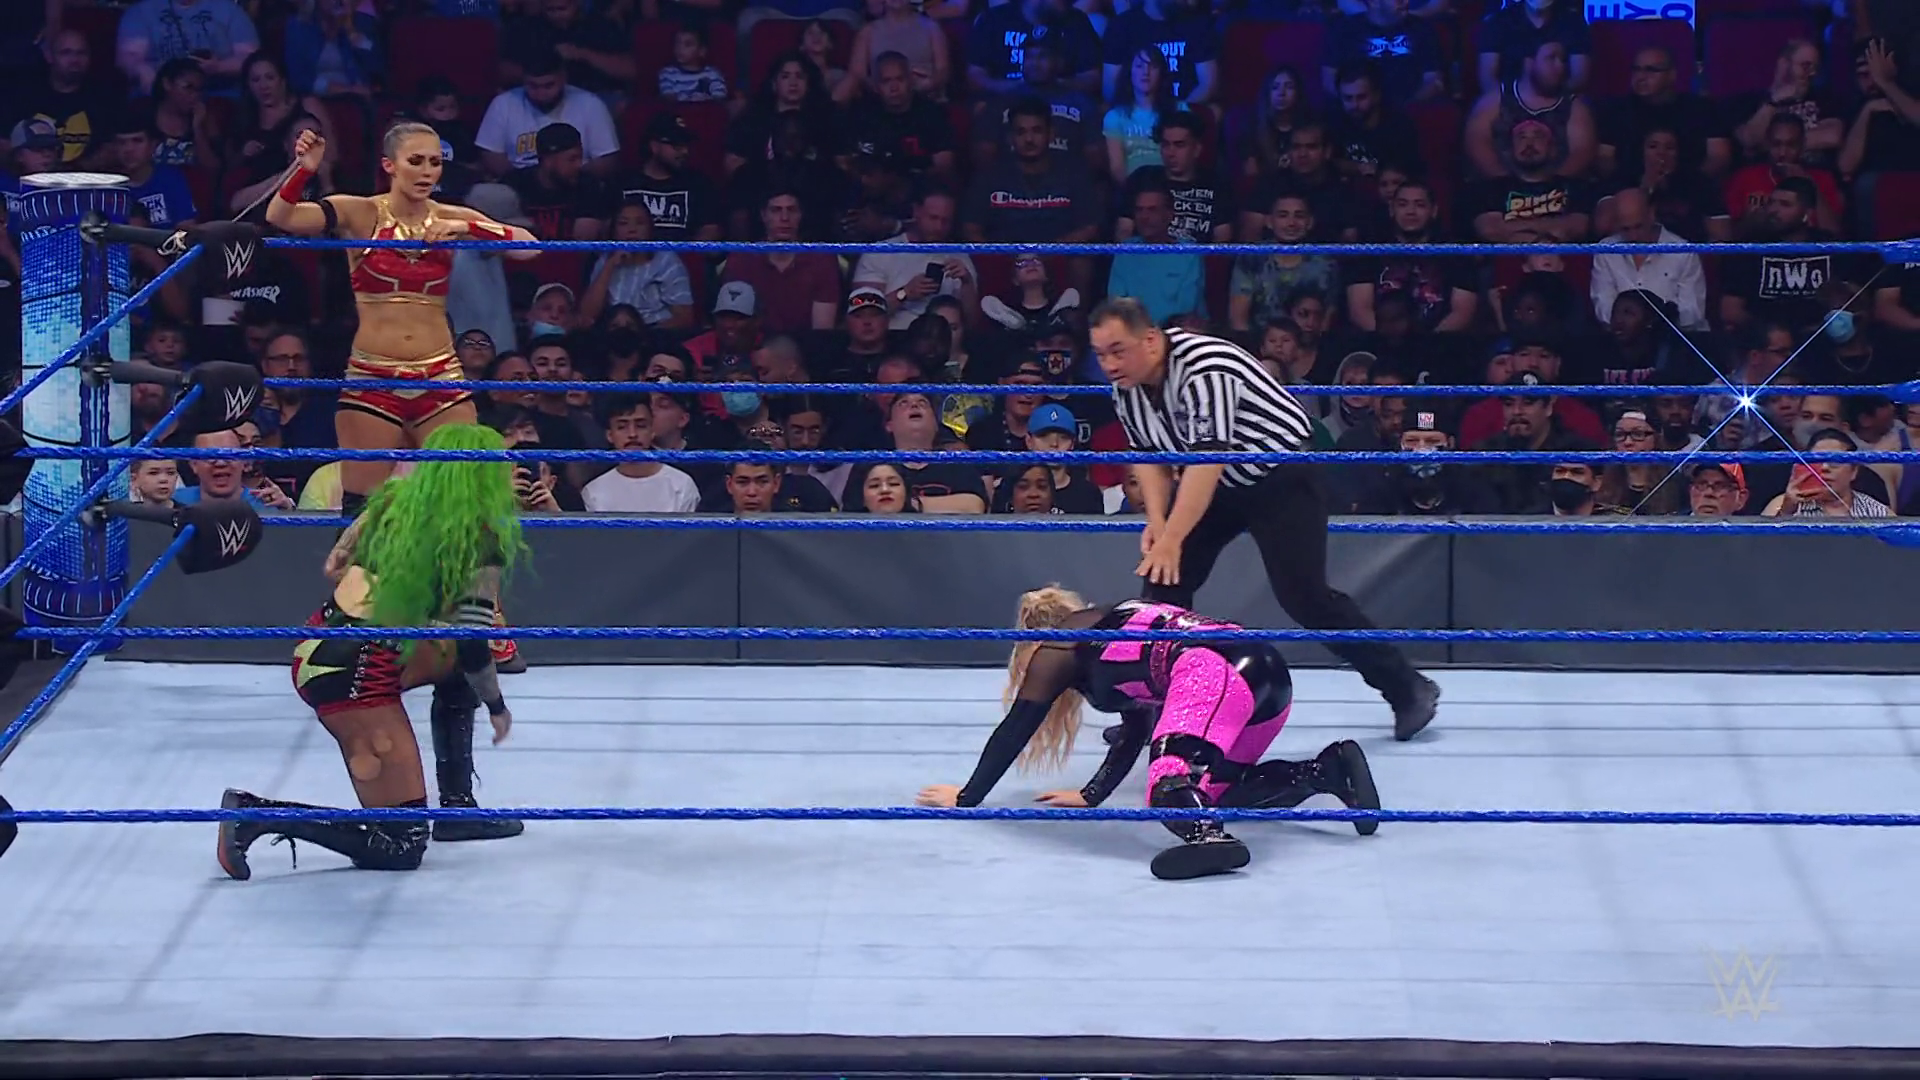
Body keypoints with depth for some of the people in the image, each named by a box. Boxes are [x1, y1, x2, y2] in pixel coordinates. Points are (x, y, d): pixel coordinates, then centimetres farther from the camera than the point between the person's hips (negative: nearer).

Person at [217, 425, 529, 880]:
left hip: (314, 650, 8)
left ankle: (457, 808, 29)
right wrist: (498, 707, 9)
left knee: (452, 660, 28)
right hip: (356, 678, -8)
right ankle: (255, 814, -9)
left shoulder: (396, 499, 9)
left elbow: (334, 566, 20)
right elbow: (474, 651, -8)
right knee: (401, 846, 1)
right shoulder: (481, 542, -7)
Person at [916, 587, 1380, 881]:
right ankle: (1329, 768, 3)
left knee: (1171, 778, -28)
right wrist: (1092, 796, 43)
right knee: (1210, 790, 18)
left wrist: (967, 798, 32)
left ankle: (1206, 836, -61)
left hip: (1212, 670, -8)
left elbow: (1014, 731, 23)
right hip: (1268, 673, 8)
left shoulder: (1059, 648, 19)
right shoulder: (1117, 626, 39)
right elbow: (1136, 731, 42)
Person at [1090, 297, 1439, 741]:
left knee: (1303, 594, -13)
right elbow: (1148, 453, 3)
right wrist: (1158, 521, -13)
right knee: (1164, 577, -2)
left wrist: (1172, 538, -41)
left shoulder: (1204, 369, -34)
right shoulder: (1127, 386, -7)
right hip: (1219, 481, 8)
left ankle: (1408, 689, 0)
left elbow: (1207, 460, -38)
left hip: (1283, 475, -8)